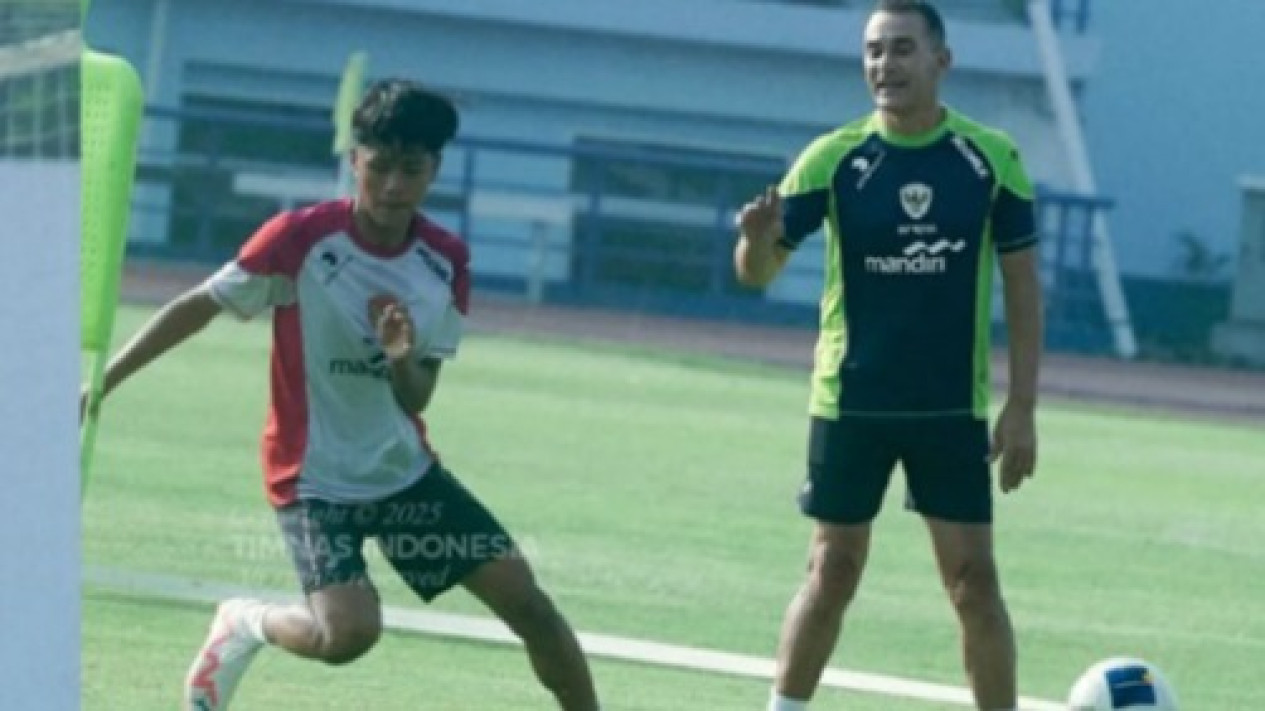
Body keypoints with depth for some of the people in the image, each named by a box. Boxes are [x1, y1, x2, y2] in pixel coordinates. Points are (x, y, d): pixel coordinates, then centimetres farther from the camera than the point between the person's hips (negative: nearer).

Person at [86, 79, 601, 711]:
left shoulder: (446, 262, -4)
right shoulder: (300, 238, -17)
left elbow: (416, 400, 0)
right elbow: (198, 307, -7)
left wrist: (404, 361, -23)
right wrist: (102, 383, -9)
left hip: (406, 468, 5)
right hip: (316, 476, -5)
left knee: (526, 600, -3)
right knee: (349, 631, -26)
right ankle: (247, 624, 9)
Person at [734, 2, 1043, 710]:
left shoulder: (991, 158, -5)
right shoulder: (834, 158, -6)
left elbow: (1022, 284, 1)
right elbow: (759, 272, -7)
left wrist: (1022, 406, -4)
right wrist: (758, 240, -32)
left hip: (955, 410, 0)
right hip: (850, 403, 0)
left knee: (974, 580, -1)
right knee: (832, 575, 4)